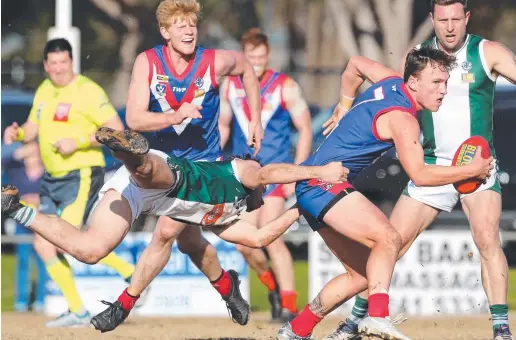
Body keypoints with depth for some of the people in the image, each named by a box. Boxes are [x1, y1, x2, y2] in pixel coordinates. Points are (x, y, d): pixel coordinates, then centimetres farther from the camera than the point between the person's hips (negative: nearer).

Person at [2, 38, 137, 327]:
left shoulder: (87, 91, -12)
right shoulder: (44, 91, 12)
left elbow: (117, 130, -17)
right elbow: (33, 128, 22)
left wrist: (78, 141, -24)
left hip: (82, 175, -8)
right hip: (52, 178, 8)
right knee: (43, 244, 2)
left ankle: (131, 273, -4)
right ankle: (78, 312, 8)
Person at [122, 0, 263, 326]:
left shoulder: (215, 62, -14)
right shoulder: (148, 62, -13)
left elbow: (245, 67, 9)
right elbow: (134, 119, -19)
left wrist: (256, 119, 9)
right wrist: (176, 116, -35)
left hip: (202, 162, -3)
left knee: (166, 231, -18)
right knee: (188, 240, 15)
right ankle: (226, 285, 42)